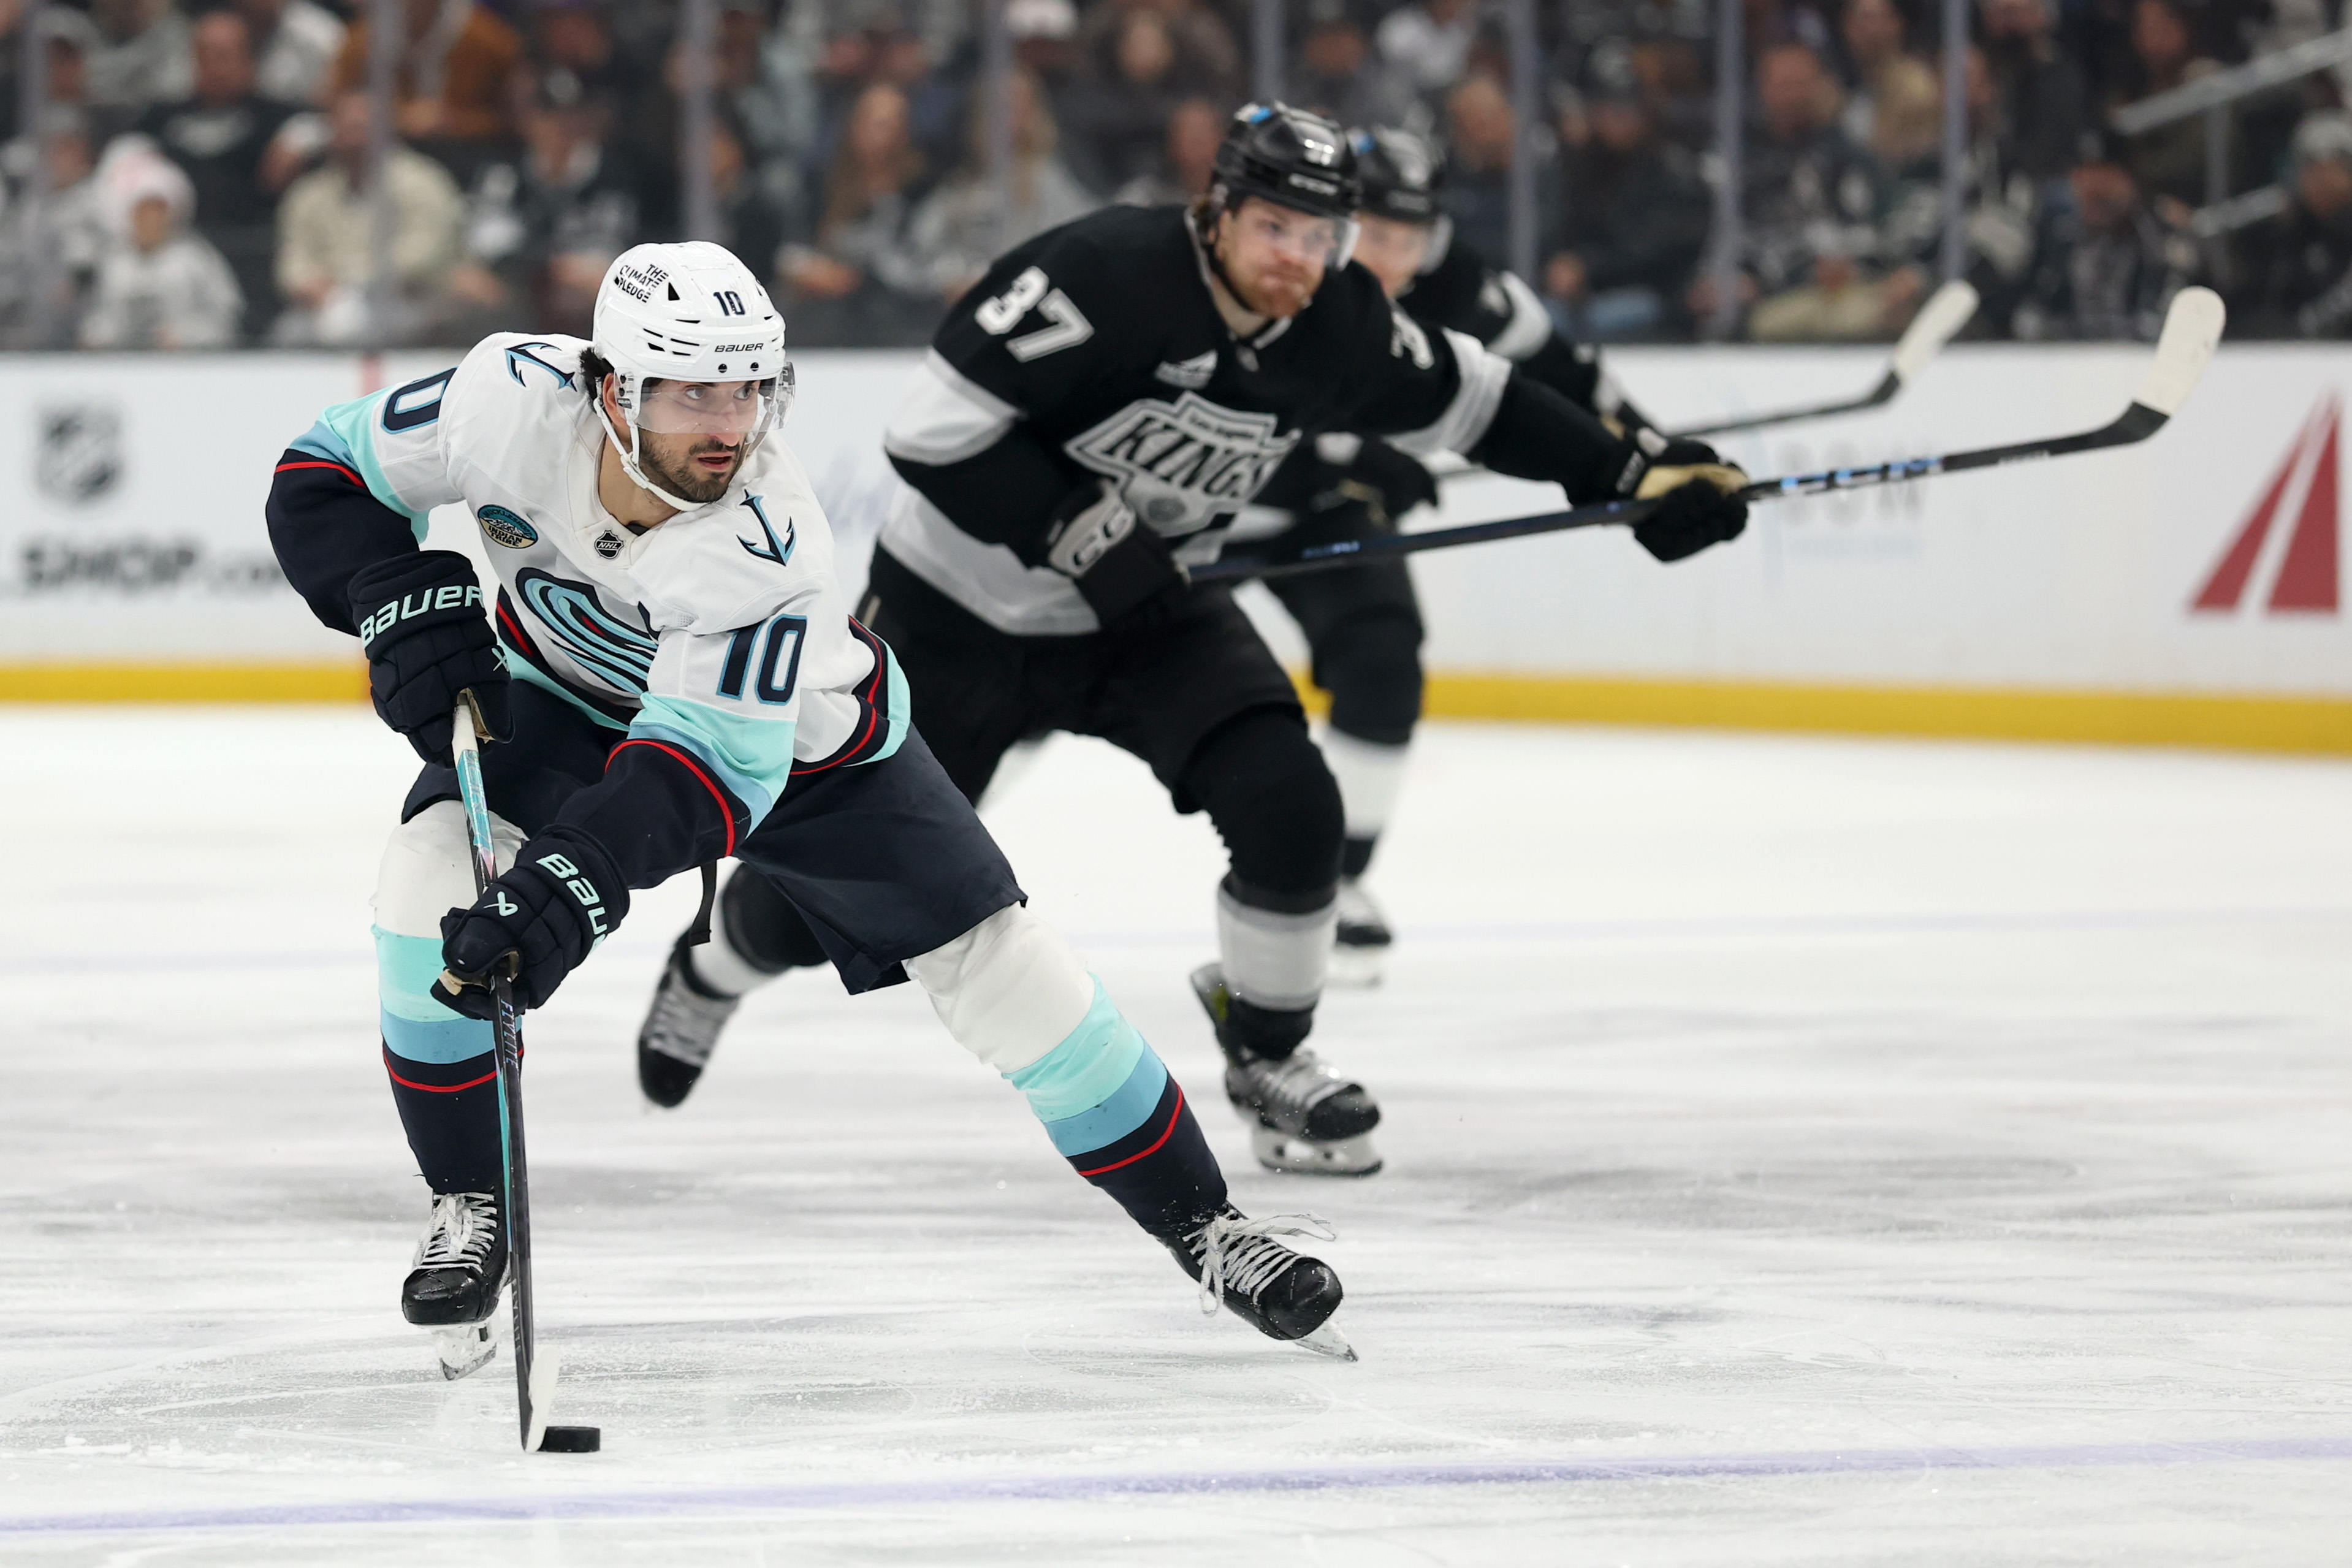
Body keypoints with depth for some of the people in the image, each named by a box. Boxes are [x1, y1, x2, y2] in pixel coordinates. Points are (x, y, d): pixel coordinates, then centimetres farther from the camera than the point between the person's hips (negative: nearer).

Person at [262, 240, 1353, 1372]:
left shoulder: (766, 544, -40)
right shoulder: (513, 399, -32)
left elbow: (712, 764, -43)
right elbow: (325, 479, -16)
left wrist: (576, 874, -57)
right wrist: (406, 609, -32)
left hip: (793, 730, -2)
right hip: (570, 688, 2)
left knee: (990, 959, -8)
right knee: (430, 882, -23)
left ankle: (1198, 1224, 8)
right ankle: (470, 1212, -4)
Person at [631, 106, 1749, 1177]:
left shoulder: (1337, 330, -10)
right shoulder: (1104, 275, -30)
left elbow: (1464, 399, 8)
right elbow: (934, 427, -29)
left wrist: (1630, 474, 3)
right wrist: (1072, 529, -30)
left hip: (1147, 609, 5)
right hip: (960, 606, -5)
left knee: (1286, 804, -16)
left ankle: (1266, 1059, 7)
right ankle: (711, 971, 37)